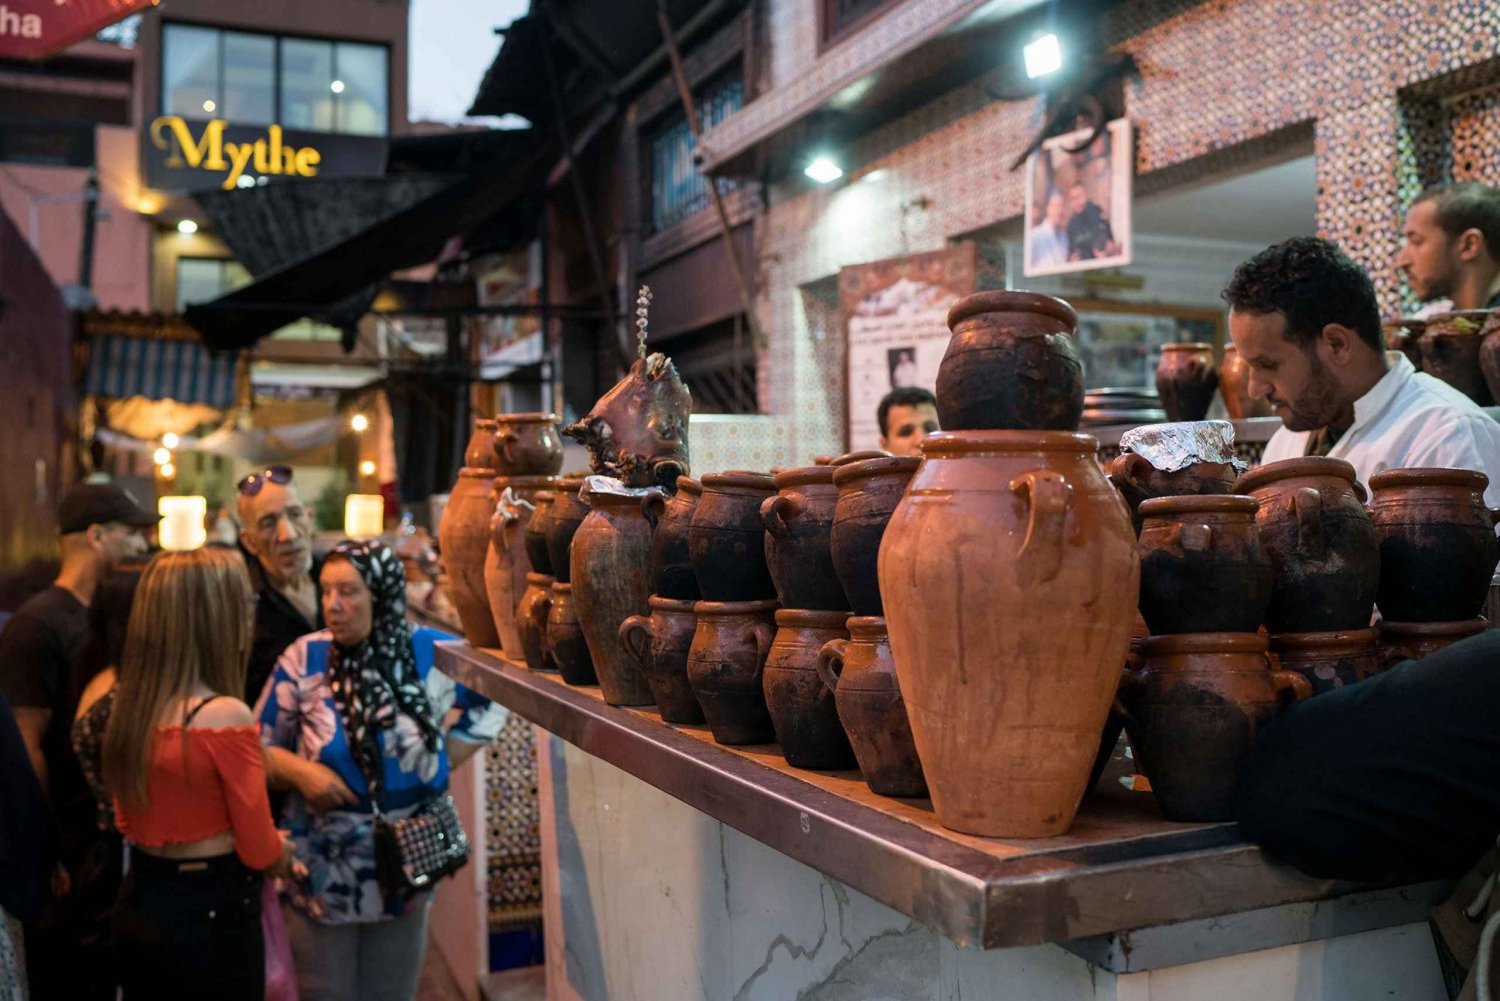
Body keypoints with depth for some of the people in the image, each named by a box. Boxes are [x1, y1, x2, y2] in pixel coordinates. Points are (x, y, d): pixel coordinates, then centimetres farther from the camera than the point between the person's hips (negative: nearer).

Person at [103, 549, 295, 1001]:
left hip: (137, 908, 7)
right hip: (212, 916, -7)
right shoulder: (225, 715, -23)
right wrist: (285, 853, 6)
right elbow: (262, 853, -14)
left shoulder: (128, 705, -2)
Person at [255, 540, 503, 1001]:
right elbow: (258, 747, -2)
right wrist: (301, 772, -21)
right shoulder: (304, 659, -9)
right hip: (323, 873, -1)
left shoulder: (431, 654, -7)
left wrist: (444, 761, 1)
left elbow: (491, 700, 9)